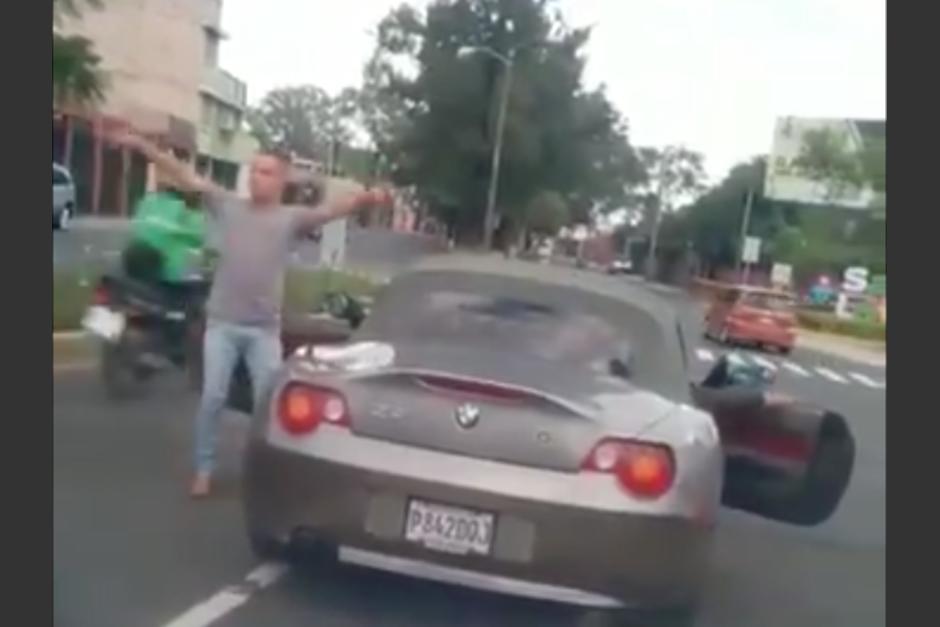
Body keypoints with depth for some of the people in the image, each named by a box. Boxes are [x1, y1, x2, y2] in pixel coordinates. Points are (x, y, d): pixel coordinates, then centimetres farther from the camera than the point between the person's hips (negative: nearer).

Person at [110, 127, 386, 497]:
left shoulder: (292, 218, 1)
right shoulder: (227, 205, 6)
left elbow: (330, 210, -15)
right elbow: (186, 177, 4)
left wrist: (363, 200, -34)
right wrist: (141, 145, -1)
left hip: (265, 329, 0)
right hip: (222, 324, 1)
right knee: (213, 398, 3)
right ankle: (203, 470, 17)